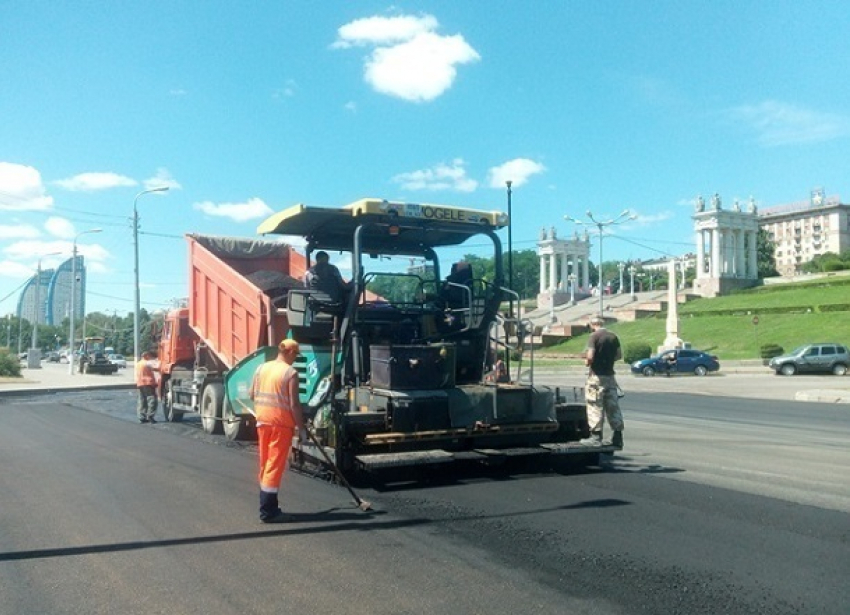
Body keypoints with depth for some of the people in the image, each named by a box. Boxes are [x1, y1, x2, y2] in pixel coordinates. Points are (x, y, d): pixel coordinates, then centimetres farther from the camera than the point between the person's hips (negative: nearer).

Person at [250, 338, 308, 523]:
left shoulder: (261, 368, 7)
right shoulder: (290, 373, -13)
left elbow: (252, 395, 13)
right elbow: (294, 404, -15)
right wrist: (301, 428, -8)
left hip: (263, 420, 7)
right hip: (281, 423, -7)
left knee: (265, 464, 16)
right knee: (275, 465, -2)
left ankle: (266, 505, 27)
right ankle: (268, 511, 1)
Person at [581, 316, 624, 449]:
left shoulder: (594, 336, -12)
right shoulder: (613, 337, 7)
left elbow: (590, 356, -20)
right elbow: (619, 355, 12)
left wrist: (587, 362, 0)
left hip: (597, 376, -6)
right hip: (610, 375, 6)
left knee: (595, 407, 0)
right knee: (613, 406, 10)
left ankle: (596, 437, 1)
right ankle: (618, 437, 13)